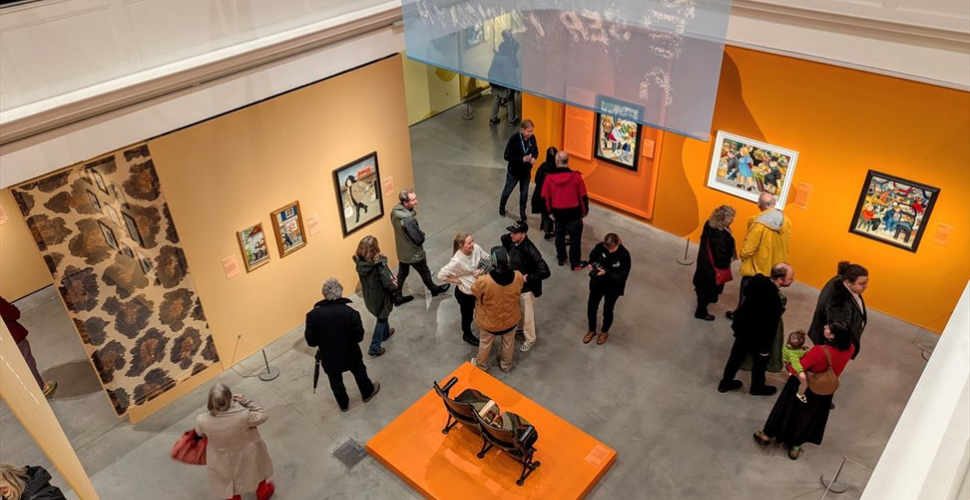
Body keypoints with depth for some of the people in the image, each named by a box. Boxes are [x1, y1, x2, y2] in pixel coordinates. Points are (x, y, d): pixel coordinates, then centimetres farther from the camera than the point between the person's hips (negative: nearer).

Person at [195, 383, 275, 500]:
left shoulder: (202, 420, -31)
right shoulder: (243, 415, -37)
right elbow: (263, 416, -17)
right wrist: (246, 402, -15)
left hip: (223, 462, 1)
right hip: (247, 456, 0)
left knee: (229, 487, 29)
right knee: (256, 472, 33)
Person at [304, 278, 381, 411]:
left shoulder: (313, 315, -21)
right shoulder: (350, 312, -25)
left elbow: (311, 341, -13)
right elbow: (359, 336, -16)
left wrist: (323, 342, 6)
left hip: (328, 357, 1)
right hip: (350, 354, -1)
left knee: (336, 381, 25)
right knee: (359, 372, 28)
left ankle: (343, 404, 45)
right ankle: (367, 393, 51)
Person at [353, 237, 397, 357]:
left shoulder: (360, 262, -14)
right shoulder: (379, 264, -32)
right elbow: (388, 284, -28)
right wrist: (395, 284, -5)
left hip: (369, 296, 6)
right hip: (380, 296, -6)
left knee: (382, 316, 32)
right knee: (381, 319, 16)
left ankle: (386, 333, 55)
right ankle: (374, 348, 22)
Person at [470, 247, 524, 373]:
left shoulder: (483, 281, -37)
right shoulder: (518, 277, -28)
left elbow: (474, 292, -13)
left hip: (490, 321, -2)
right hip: (510, 319, 2)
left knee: (485, 343, 27)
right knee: (508, 342, 30)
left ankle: (481, 365, 53)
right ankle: (506, 365, 54)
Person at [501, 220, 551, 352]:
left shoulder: (530, 251, -36)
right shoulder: (511, 241, -15)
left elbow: (545, 272, -38)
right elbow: (504, 238, 13)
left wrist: (528, 278, -29)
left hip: (527, 287, -7)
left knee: (527, 314, 14)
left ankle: (530, 339, 37)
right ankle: (519, 327, 57)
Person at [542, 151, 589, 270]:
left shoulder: (549, 177, -10)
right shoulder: (576, 176, -14)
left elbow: (546, 197, -2)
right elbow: (583, 196, -8)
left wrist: (550, 211, 12)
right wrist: (585, 210, 7)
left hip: (558, 212, 2)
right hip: (574, 212, -2)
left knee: (559, 235, 21)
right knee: (575, 238, 9)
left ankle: (561, 259, 34)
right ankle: (575, 264, 14)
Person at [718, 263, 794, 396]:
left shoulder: (758, 279, -15)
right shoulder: (773, 300, -38)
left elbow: (746, 292, 6)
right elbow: (768, 326, -27)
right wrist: (765, 346, -14)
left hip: (742, 325, 7)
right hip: (755, 333, -7)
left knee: (737, 355, 24)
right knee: (760, 360, 21)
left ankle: (725, 383, 42)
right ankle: (757, 387, 45)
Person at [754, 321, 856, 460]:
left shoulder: (820, 351, -37)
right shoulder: (849, 349, -20)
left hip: (803, 387, -4)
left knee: (789, 410, 19)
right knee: (808, 417, 24)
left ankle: (768, 435, 39)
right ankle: (795, 447, 40)